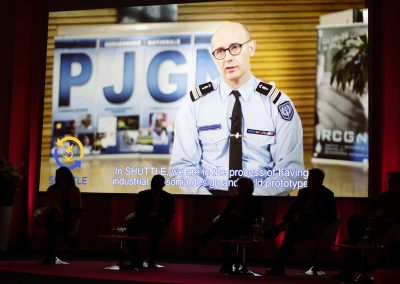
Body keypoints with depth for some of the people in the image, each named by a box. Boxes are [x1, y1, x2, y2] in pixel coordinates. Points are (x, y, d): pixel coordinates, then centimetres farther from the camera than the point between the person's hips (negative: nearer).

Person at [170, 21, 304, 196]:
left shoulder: (278, 104, 1)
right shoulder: (195, 103, 3)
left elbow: (289, 169, -3)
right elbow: (183, 163, 2)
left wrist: (256, 195, -19)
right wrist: (202, 193, -18)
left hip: (262, 194, 1)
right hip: (209, 192, -1)